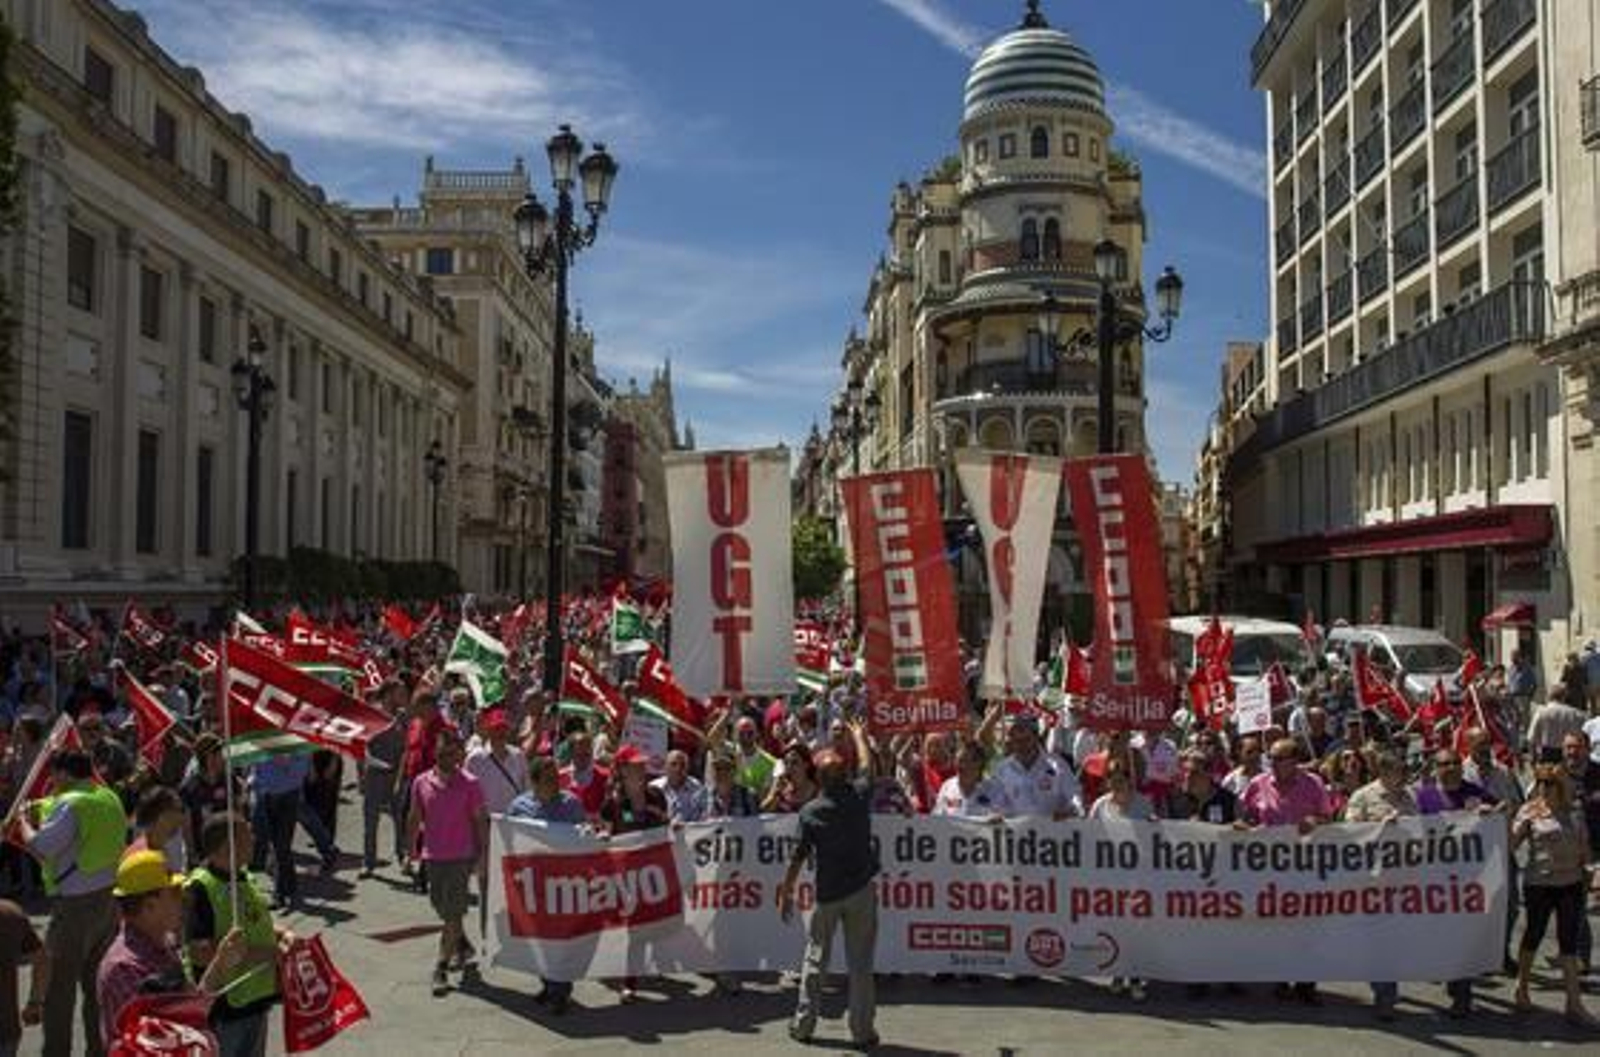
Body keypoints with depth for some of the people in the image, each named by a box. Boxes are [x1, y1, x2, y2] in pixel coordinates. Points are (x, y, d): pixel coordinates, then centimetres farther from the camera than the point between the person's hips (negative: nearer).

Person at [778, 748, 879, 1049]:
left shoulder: (810, 812, -8)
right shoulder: (860, 795, -5)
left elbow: (798, 858, -6)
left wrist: (786, 893, 3)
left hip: (827, 892, 0)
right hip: (861, 889, 0)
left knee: (815, 958, 13)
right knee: (860, 962, 5)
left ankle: (803, 1025, 19)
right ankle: (863, 1030, 9)